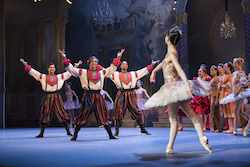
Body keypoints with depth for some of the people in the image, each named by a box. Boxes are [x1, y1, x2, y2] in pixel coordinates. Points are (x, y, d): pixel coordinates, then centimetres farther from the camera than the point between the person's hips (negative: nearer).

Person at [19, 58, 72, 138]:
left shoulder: (59, 77, 13)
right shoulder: (43, 77, 10)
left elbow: (70, 72, 18)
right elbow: (32, 71, 9)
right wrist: (24, 63, 6)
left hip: (57, 97, 0)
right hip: (48, 97, 0)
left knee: (61, 113, -2)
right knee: (45, 113, -1)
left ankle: (68, 131, 6)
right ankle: (41, 133, 8)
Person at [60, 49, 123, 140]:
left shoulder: (101, 72, 15)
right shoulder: (83, 72, 6)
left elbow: (112, 68, 25)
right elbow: (71, 68, 5)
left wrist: (118, 57, 25)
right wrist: (65, 58, 0)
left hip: (98, 97, 3)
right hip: (88, 96, -3)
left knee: (104, 116, 6)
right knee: (82, 116, -4)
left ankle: (110, 135, 14)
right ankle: (75, 135, 6)